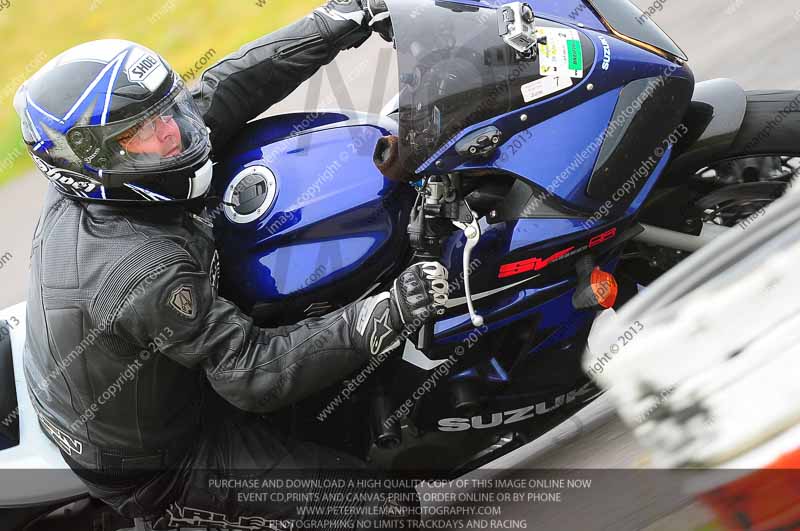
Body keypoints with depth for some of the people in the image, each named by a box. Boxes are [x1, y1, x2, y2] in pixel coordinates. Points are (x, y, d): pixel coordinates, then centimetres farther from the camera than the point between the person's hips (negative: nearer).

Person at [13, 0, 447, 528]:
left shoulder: (84, 182, -14)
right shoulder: (148, 272, -37)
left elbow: (219, 92, -12)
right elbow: (253, 375, -32)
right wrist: (380, 318, -41)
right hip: (152, 468, -8)